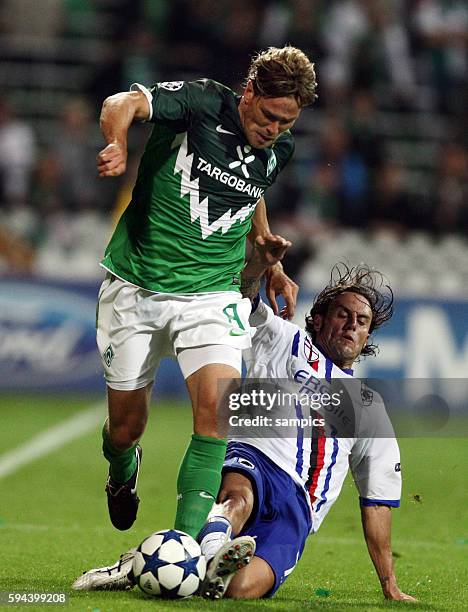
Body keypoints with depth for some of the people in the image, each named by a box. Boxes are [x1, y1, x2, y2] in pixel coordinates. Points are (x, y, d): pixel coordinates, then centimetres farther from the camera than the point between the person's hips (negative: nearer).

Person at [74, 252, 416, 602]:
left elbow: (377, 501, 29)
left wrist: (390, 588, 25)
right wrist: (260, 262, -18)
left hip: (295, 511, 2)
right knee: (239, 499, -44)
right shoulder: (285, 340, 22)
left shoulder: (369, 405, 29)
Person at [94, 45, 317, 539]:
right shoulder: (202, 102, -12)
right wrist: (117, 144, -48)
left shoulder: (278, 150, 3)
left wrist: (271, 266, 20)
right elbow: (122, 104, -27)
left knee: (217, 406, -21)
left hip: (212, 292, 3)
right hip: (135, 288, -2)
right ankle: (123, 474, 44)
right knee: (127, 426, 6)